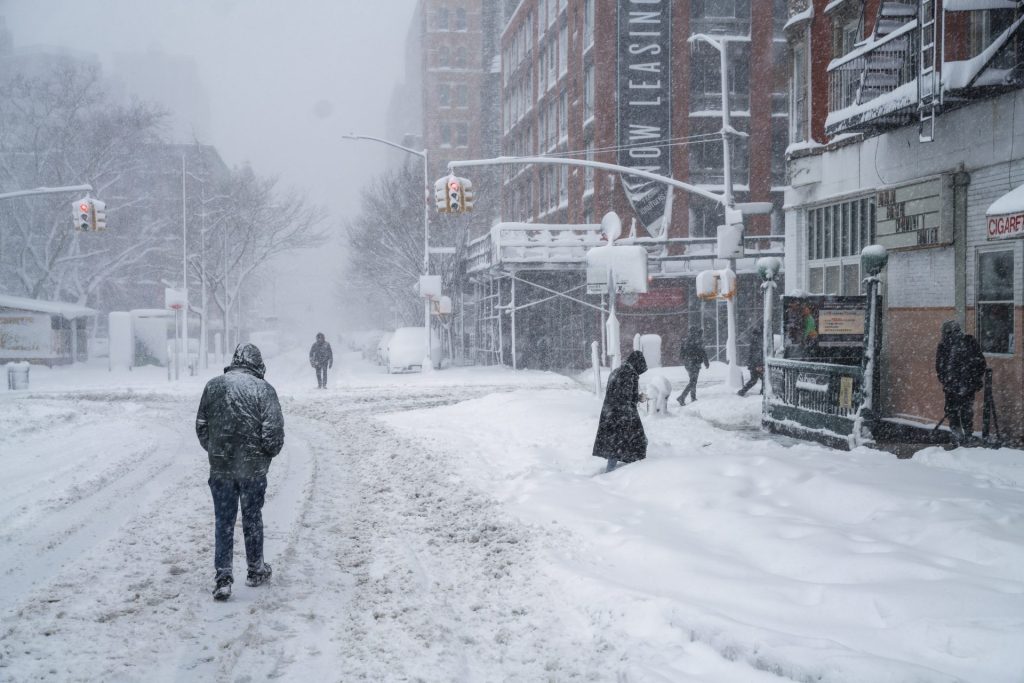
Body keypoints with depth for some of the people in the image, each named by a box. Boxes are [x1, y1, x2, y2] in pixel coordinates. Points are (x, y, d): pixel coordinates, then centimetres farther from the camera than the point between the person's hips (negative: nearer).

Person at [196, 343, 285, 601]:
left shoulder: (213, 386, 2)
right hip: (253, 466, -2)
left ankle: (223, 578, 2)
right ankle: (256, 570, 27)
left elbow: (201, 426, 7)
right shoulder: (263, 389, -9)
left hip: (220, 466, 2)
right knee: (252, 518, 14)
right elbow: (274, 431, -12)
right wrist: (269, 454, 7)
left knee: (223, 521, 8)